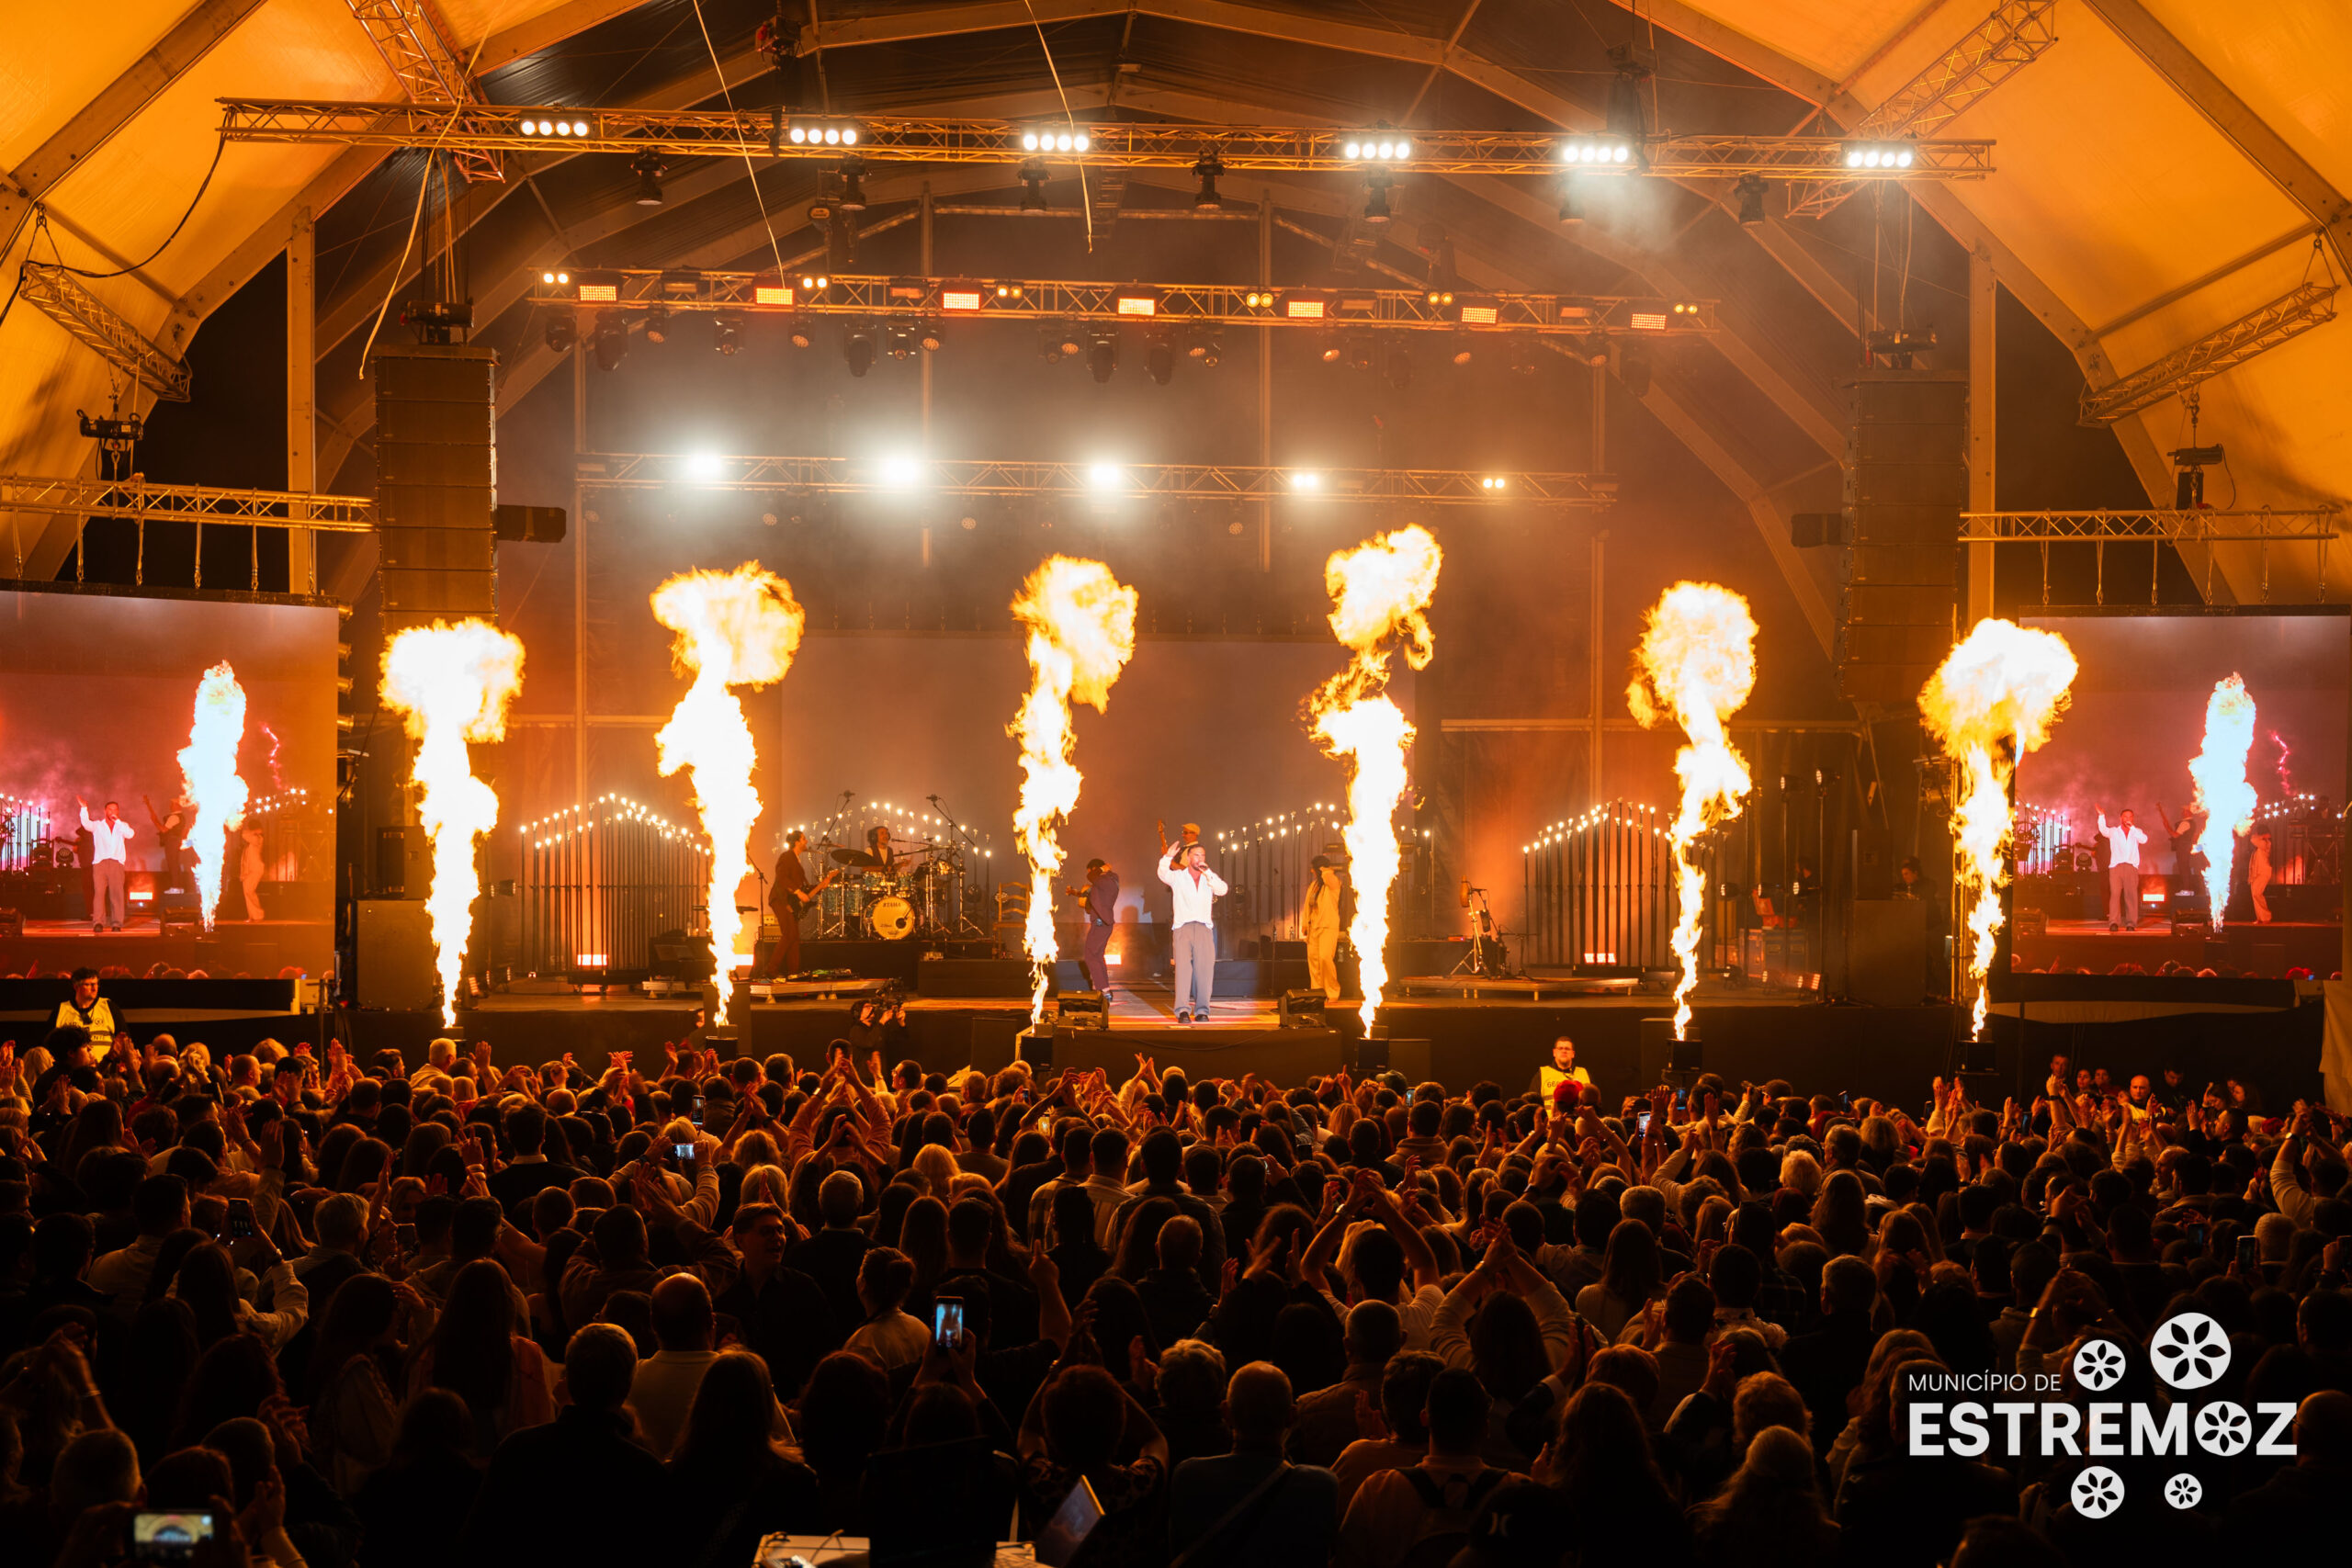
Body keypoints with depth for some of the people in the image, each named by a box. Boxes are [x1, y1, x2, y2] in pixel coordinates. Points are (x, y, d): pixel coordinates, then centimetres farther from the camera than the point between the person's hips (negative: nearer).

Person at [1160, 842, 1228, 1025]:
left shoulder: (1209, 878, 20)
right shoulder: (1178, 876, 14)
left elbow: (1222, 890, 2)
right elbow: (1163, 874, -8)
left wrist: (1207, 873, -4)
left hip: (1204, 928, 2)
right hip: (1183, 926, -2)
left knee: (1205, 968, -6)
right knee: (1183, 967, -13)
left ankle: (1202, 1010, -4)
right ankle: (1182, 1011, -19)